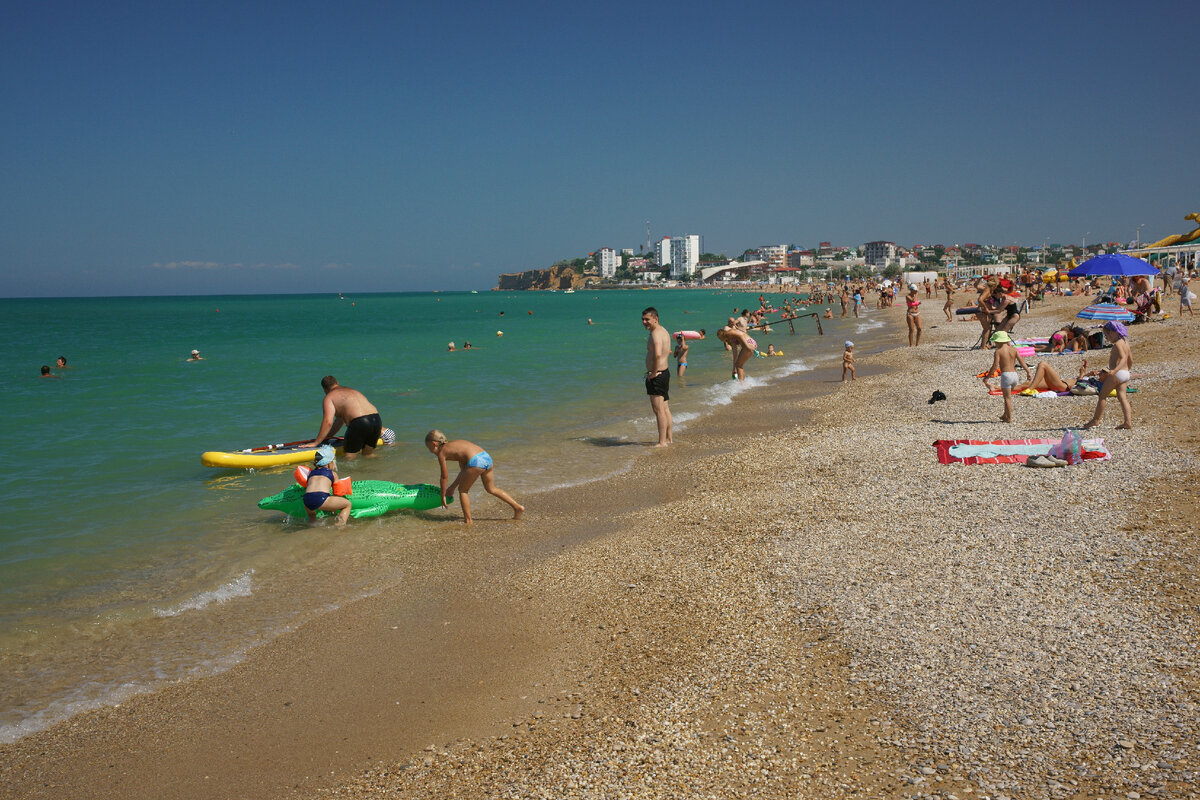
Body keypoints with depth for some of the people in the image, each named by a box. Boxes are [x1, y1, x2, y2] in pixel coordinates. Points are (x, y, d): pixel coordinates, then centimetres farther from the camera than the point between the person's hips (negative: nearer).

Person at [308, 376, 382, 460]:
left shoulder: (329, 397, 9)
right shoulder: (353, 391, 33)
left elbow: (328, 422, -4)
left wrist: (316, 442, 3)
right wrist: (326, 437, 42)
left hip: (360, 423, -7)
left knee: (349, 459, 2)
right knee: (369, 455, 20)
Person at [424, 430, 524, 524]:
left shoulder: (441, 452, 10)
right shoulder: (455, 444, 31)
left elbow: (444, 477, 12)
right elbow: (464, 471, 34)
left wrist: (443, 496, 23)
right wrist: (452, 487, 40)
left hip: (476, 462, -8)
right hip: (487, 457, 8)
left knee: (462, 491, 14)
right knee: (491, 489, 26)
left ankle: (468, 520, 15)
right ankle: (518, 507, 24)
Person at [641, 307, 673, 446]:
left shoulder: (656, 333, -18)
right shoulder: (663, 331, 15)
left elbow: (658, 354, -36)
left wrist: (654, 372, -23)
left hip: (656, 376, -11)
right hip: (664, 372, 11)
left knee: (658, 410, -7)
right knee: (665, 409, 16)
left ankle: (662, 442, -4)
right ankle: (669, 438, 24)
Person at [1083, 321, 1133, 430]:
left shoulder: (1118, 344, -12)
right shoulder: (1125, 343, 17)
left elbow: (1123, 358, -25)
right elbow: (1130, 360, 25)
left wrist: (1114, 370, -39)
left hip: (1117, 374, -9)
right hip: (1126, 374, 9)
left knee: (1102, 395, 2)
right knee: (1122, 396, 3)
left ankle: (1096, 420, 7)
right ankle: (1128, 422, -7)